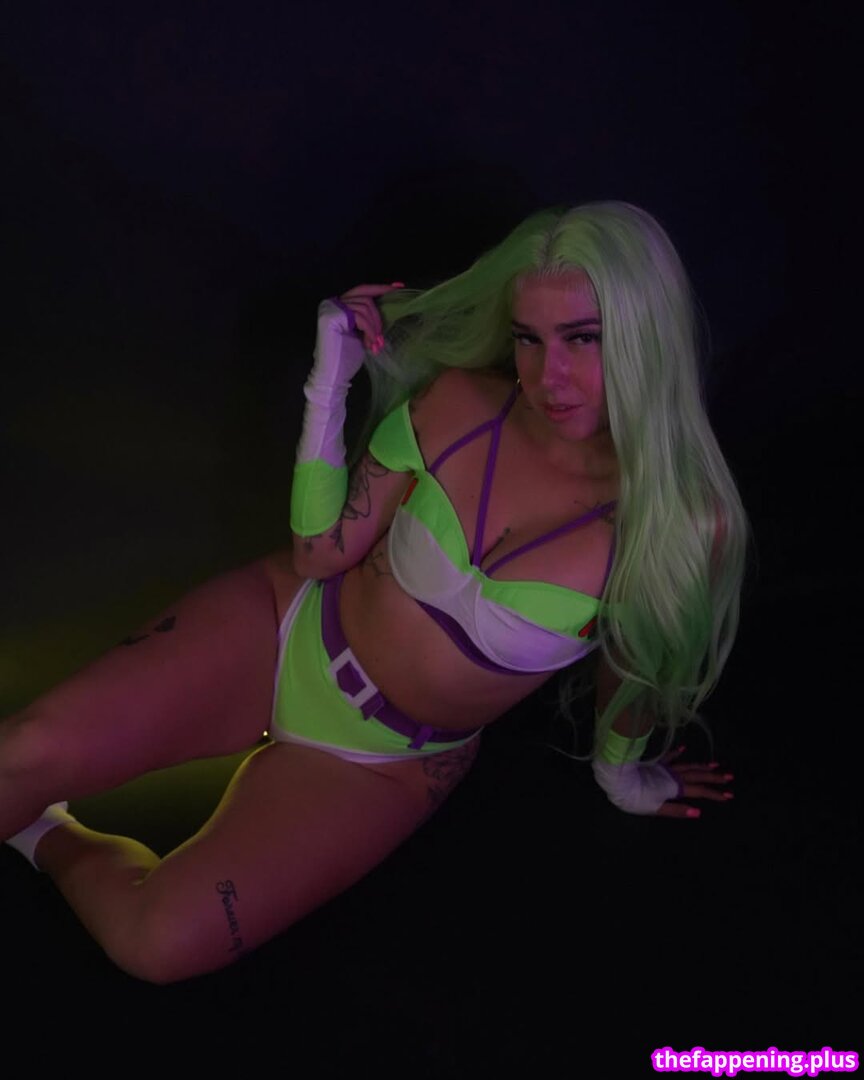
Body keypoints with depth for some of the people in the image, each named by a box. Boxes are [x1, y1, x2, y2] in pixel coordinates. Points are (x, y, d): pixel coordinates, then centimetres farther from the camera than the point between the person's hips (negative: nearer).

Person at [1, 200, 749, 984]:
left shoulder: (683, 523, -20)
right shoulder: (459, 403, -15)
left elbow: (640, 665, 0)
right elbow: (318, 552, -9)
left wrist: (619, 768, 17)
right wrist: (332, 379, -18)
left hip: (386, 762, -1)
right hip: (286, 629, 1)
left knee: (159, 942, -16)